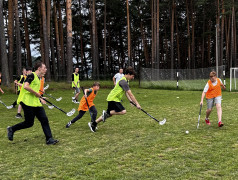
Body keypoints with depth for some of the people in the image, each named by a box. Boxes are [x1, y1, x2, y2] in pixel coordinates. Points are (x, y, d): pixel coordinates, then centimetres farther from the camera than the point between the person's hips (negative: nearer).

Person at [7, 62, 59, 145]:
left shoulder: (38, 78, 18)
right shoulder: (32, 75, -10)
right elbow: (25, 86, -24)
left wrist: (40, 98, 20)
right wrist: (36, 93, -17)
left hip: (36, 103, 9)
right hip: (27, 102, -9)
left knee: (44, 120, -1)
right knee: (29, 123, -3)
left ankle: (49, 139, 2)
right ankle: (11, 129, 19)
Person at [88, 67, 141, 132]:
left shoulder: (125, 80, 12)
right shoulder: (123, 81, -21)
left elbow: (126, 92, 19)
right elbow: (130, 94, -22)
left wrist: (130, 100, 6)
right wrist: (137, 104, -19)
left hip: (112, 98, 11)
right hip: (113, 99, -11)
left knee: (110, 114, 15)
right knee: (123, 111, -20)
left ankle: (93, 124, 21)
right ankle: (106, 113, -8)